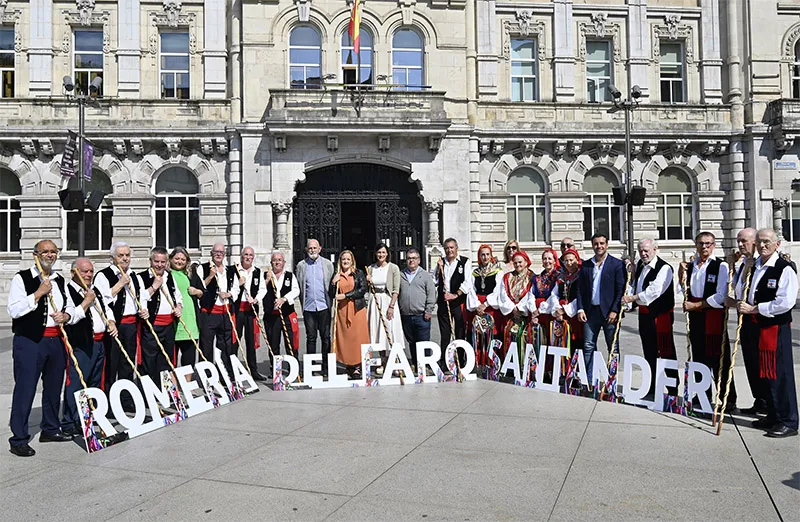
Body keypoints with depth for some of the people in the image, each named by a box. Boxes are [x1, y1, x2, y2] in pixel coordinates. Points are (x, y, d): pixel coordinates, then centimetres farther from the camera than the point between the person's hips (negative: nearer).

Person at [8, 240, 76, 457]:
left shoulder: (60, 281, 14)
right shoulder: (22, 278, -5)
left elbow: (70, 305, 22)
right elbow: (13, 310, -14)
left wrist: (66, 315, 0)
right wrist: (38, 294, -17)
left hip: (56, 341, 6)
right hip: (29, 341, -6)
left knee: (54, 387, 14)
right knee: (25, 389, -4)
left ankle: (50, 429, 29)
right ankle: (19, 439, 4)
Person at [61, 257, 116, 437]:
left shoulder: (95, 291, 18)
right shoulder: (68, 291, -10)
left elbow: (106, 309, 28)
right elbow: (70, 317, -21)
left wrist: (111, 322, 10)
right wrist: (87, 301, -16)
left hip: (98, 344, 9)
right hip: (80, 345, -9)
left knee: (95, 383, 16)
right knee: (76, 383, -8)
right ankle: (69, 423, 0)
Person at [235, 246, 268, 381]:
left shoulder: (258, 272, 12)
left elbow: (263, 289, 7)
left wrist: (256, 299, -9)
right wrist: (238, 284, -15)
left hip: (252, 308, 3)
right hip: (236, 308, -3)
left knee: (251, 339, 8)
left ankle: (253, 370, 14)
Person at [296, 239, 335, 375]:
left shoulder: (327, 264, 7)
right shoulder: (301, 265, 7)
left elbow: (333, 284, 9)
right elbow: (298, 287, 9)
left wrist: (331, 302, 2)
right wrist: (302, 302, 3)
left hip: (324, 306, 0)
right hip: (308, 307, 0)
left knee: (326, 337, 4)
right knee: (311, 337, 5)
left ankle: (326, 367, 11)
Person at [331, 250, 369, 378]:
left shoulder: (359, 273, 7)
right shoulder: (336, 276, 12)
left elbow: (363, 290, -4)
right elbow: (332, 295, 11)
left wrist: (345, 295, -10)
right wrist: (333, 282, -5)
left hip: (357, 309, -2)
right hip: (342, 310, 2)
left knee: (358, 336, -5)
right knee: (344, 337, -2)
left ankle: (357, 367, -2)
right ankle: (348, 365, 5)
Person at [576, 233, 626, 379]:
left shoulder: (617, 264, 0)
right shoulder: (586, 265, 11)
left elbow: (621, 289, -5)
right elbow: (580, 289, 11)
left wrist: (614, 310, -13)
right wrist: (580, 309, 1)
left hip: (609, 312, -3)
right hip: (590, 311, 3)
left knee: (613, 348, 4)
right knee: (588, 346, 3)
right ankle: (589, 380, 10)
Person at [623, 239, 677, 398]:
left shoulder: (664, 268, -14)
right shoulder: (639, 265, 11)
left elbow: (654, 291, -24)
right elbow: (634, 286, 23)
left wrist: (632, 298, -22)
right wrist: (627, 299, 2)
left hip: (661, 314, -8)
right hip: (644, 313, 8)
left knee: (666, 352, -5)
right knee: (649, 353, 16)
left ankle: (673, 390, 4)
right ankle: (651, 387, 28)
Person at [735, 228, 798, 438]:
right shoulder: (752, 267, 11)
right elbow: (741, 293, 22)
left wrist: (754, 309, -16)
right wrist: (742, 304, 0)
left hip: (775, 328, -7)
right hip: (755, 327, 7)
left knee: (779, 374, -3)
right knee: (764, 374, 15)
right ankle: (773, 416, 27)